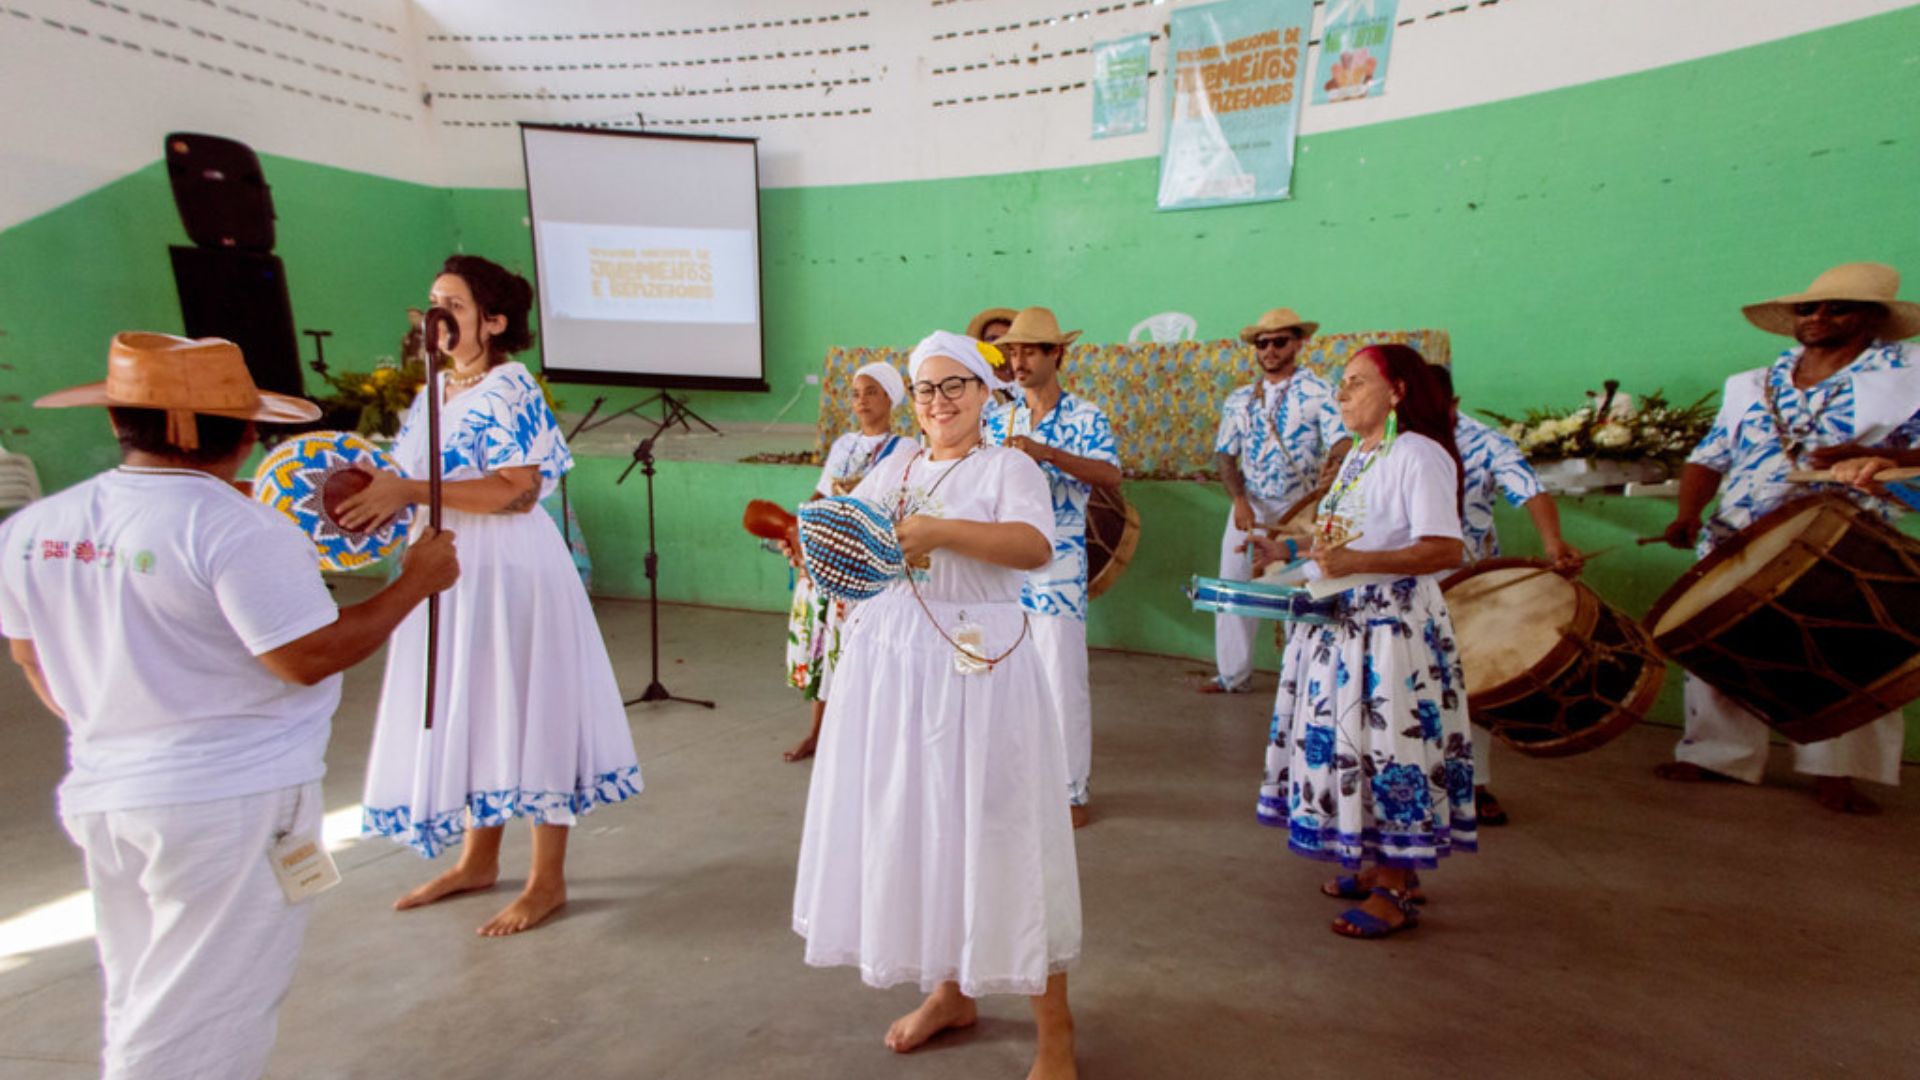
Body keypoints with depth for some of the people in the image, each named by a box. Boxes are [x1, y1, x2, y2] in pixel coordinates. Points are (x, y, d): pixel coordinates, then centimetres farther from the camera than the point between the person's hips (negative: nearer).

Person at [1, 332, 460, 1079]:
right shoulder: (234, 528, -21)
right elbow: (311, 657, -21)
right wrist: (415, 582, -10)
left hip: (97, 795, 7)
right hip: (231, 802, -7)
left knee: (142, 1010, 24)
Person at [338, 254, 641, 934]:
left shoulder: (509, 390, -13)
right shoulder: (434, 389, 12)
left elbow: (517, 491, -23)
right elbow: (415, 479, 17)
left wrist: (409, 491, -23)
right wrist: (375, 498, -4)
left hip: (507, 571, -8)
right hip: (450, 573, 9)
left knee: (524, 713, 0)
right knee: (465, 714, 16)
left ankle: (548, 880, 15)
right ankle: (478, 861, 35)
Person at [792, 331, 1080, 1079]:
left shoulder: (1008, 466, -3)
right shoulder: (891, 469, 14)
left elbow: (1035, 547, -21)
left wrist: (938, 530, -29)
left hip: (977, 668, -6)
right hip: (890, 666, 6)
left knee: (996, 830, -1)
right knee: (912, 825, 13)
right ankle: (951, 991, 35)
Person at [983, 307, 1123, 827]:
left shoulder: (1085, 417, -3)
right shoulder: (1000, 420, 11)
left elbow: (1111, 476, -18)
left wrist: (1045, 452, -28)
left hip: (1057, 569, -4)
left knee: (1062, 681, 0)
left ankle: (1071, 790, 14)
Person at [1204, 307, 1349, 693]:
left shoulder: (1319, 392, -3)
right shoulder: (1240, 399, 10)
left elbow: (1340, 445, -12)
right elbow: (1225, 454, 7)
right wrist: (1240, 499, -9)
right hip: (1249, 508, 4)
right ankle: (1233, 674, 18)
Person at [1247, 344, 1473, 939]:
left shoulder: (1418, 455, -13)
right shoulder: (1357, 455, 16)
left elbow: (1446, 550, -22)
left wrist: (1355, 563, -29)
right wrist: (1291, 553, 13)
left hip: (1394, 626, -9)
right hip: (1342, 622, 9)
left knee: (1391, 746, -2)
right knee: (1351, 742, 14)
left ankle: (1397, 890, 13)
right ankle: (1382, 864, 30)